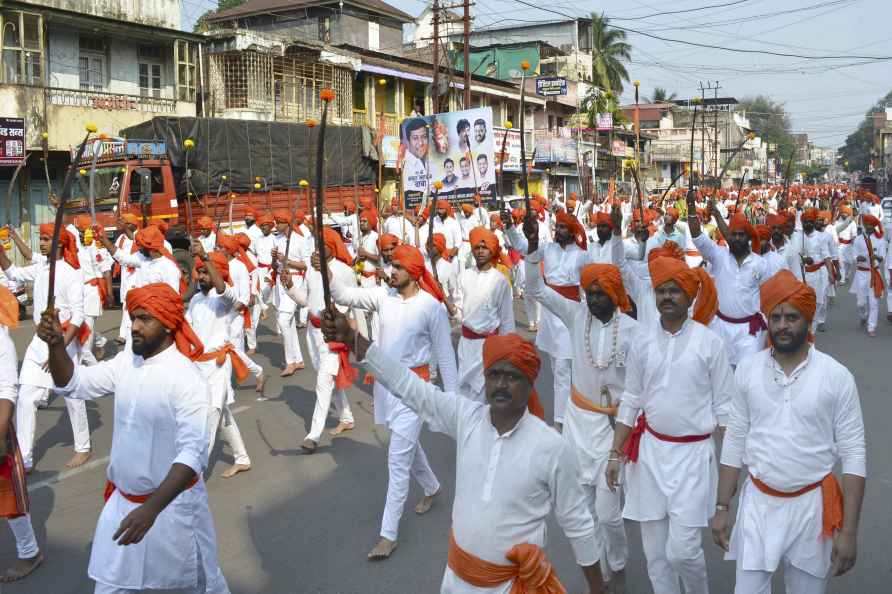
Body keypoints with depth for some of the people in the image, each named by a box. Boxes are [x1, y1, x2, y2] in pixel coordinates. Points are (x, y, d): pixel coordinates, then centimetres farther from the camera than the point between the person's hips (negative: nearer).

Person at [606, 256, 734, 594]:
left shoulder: (710, 343, -7)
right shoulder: (644, 342, 3)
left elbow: (724, 407, -2)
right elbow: (630, 401, 8)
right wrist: (615, 454, 6)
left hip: (693, 453, -3)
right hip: (650, 451, 3)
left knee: (681, 551, -5)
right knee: (654, 552, 10)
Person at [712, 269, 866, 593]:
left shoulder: (836, 376, -9)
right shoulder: (747, 369, -2)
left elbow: (853, 455, -7)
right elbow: (734, 442, 4)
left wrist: (849, 530, -11)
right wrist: (722, 508, 3)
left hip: (812, 505, -1)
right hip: (758, 503, 2)